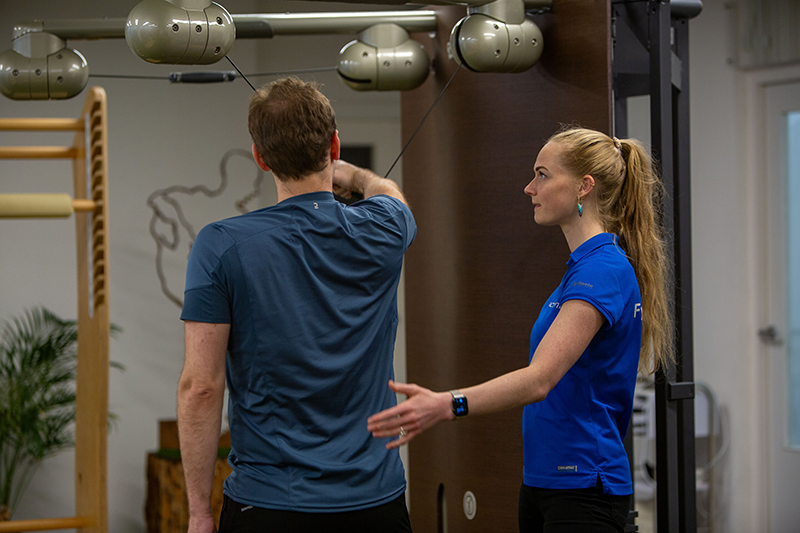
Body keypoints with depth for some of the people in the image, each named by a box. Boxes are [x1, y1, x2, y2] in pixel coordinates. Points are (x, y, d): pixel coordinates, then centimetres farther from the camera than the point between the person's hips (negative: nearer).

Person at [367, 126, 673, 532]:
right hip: (544, 483, 10)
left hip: (582, 494, -10)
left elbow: (540, 378, -29)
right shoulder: (586, 265, 15)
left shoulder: (602, 270, -17)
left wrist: (447, 404, -41)